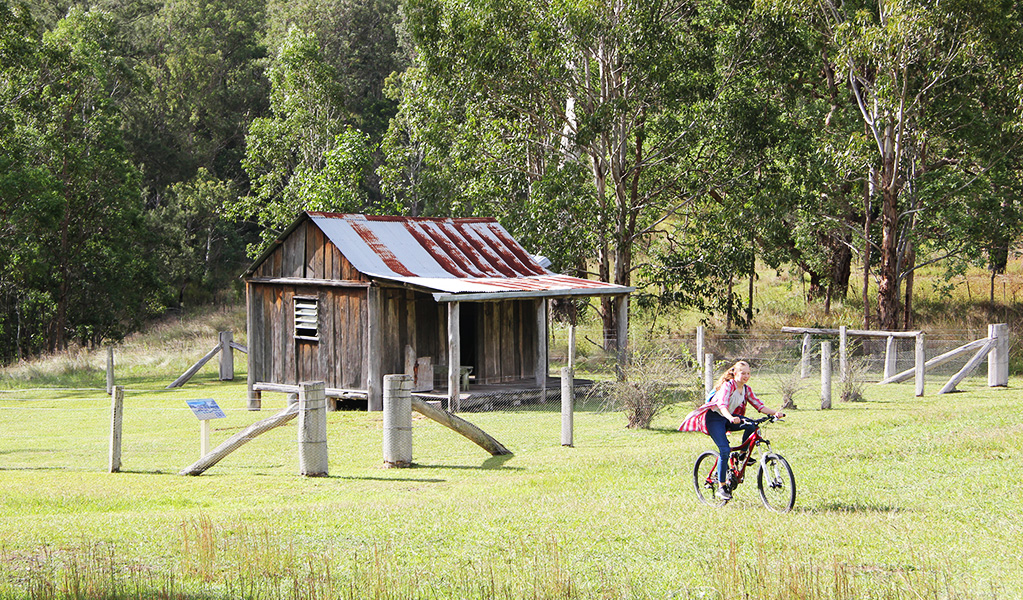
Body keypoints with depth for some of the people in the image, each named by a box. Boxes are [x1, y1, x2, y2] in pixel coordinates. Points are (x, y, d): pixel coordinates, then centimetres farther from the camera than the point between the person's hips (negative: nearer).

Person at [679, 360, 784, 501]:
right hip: (714, 417, -6)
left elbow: (760, 406, -3)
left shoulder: (746, 389, 3)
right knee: (724, 450, -22)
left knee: (751, 425, -23)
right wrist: (731, 419, -53)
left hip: (729, 417, 6)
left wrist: (775, 413, -22)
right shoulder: (728, 385, -19)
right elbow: (722, 405, -34)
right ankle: (722, 487, -13)